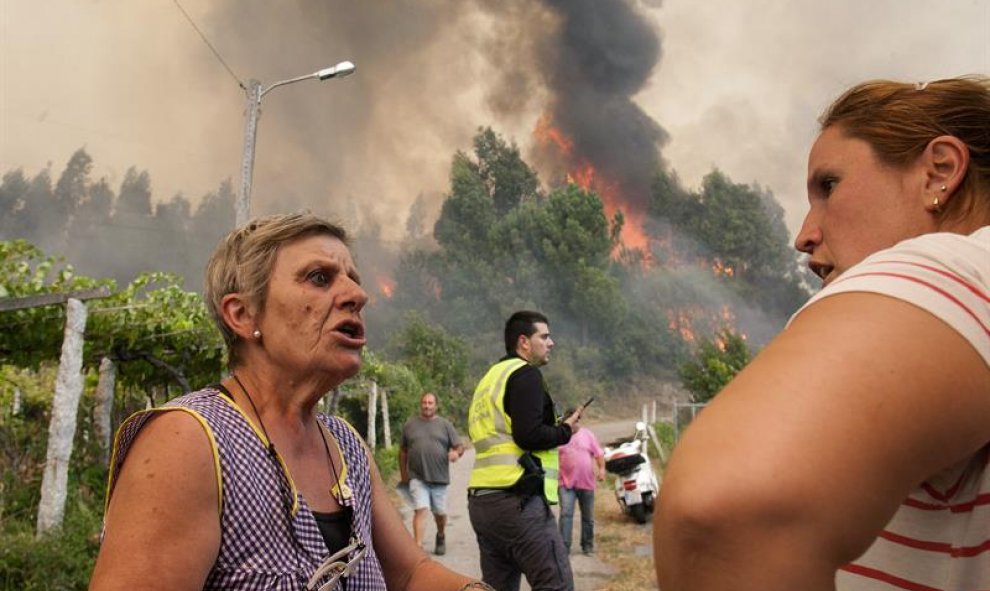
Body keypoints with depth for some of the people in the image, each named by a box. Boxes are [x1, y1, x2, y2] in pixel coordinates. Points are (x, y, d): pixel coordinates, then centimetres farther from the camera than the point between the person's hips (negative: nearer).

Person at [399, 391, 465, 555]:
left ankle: (441, 536, 39)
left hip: (439, 478, 1)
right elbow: (403, 451, 14)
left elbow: (459, 446, 3)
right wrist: (403, 475, 12)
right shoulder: (409, 425, 7)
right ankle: (418, 546, -15)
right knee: (421, 509, -14)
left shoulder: (445, 425, 5)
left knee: (440, 513, 12)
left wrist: (456, 452, -20)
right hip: (417, 478, -1)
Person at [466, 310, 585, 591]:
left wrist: (554, 426, 17)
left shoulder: (490, 377, 22)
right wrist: (566, 431, -1)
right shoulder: (525, 373, -6)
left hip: (481, 501, 9)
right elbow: (528, 435, -18)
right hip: (517, 500, -9)